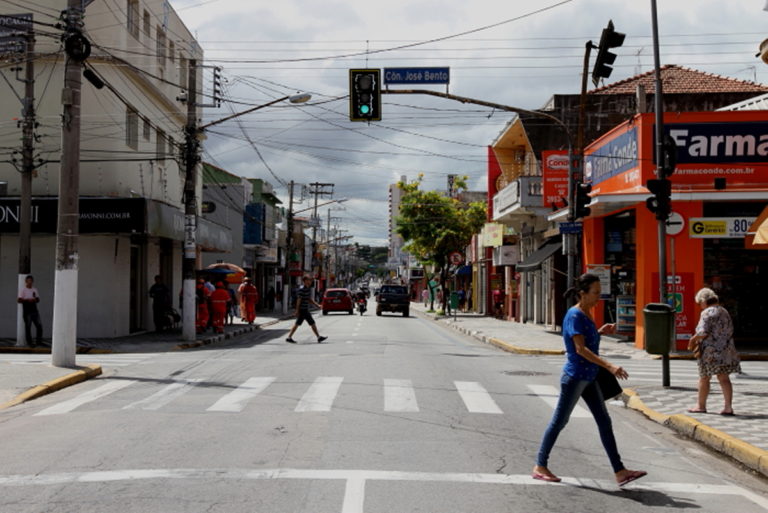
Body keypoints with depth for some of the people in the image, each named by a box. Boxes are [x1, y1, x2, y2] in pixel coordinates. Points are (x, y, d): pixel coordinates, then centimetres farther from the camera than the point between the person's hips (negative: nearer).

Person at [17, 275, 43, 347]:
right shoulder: (23, 290, -3)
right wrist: (28, 300, -19)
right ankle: (29, 342, 6)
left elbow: (38, 299, 17)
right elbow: (19, 300, -9)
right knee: (28, 327, 0)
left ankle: (38, 341, 10)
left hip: (34, 310, 5)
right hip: (27, 311, -5)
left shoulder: (34, 289, 13)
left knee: (39, 325, 2)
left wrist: (35, 299, -5)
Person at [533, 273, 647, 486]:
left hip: (588, 378, 9)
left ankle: (620, 472, 10)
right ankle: (540, 467, 13)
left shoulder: (586, 314, 11)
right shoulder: (574, 315, -17)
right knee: (559, 421, 1)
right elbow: (580, 349, -24)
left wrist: (601, 331, 8)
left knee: (604, 421, 7)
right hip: (575, 377, -9)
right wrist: (609, 366, -29)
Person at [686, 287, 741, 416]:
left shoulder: (707, 313, -13)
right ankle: (728, 407, 2)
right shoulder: (724, 312, 13)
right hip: (726, 349, 8)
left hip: (711, 351, -8)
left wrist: (693, 340, -5)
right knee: (724, 378, 7)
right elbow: (730, 331, 17)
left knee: (704, 378, 6)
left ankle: (701, 405, 17)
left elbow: (703, 332, -22)